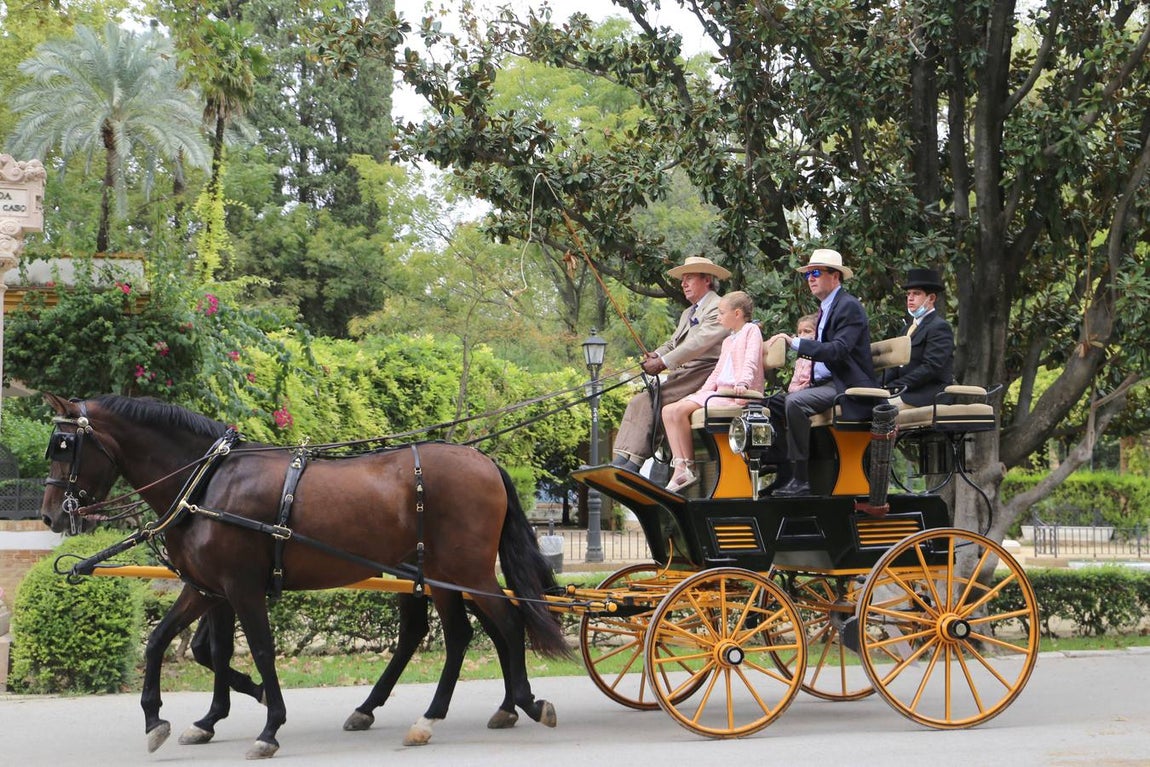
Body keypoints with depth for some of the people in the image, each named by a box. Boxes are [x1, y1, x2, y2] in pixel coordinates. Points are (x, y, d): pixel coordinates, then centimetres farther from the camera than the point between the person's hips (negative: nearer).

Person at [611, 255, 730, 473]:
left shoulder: (718, 308, -5)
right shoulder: (688, 314, 28)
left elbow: (699, 343, -18)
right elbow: (672, 344, 22)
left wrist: (663, 362, -22)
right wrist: (655, 355, -2)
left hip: (701, 376, -9)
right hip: (681, 377, 9)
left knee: (650, 402, -23)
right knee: (638, 402, -11)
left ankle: (634, 462, -24)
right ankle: (621, 460, -23)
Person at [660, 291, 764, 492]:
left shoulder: (751, 330, 1)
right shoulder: (728, 341, 29)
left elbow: (750, 362, -15)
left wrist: (743, 383, -33)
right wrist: (703, 390, 8)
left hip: (736, 395, -10)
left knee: (680, 410, -25)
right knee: (668, 411, -7)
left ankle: (689, 467, -16)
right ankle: (679, 467, -18)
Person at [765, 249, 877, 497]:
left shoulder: (849, 307, -11)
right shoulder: (826, 308, 20)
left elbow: (838, 350, -24)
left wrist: (795, 343, -27)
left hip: (846, 386, -10)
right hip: (826, 382, 10)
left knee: (795, 402, -29)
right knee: (776, 403, -1)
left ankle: (800, 479, -27)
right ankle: (783, 472, 2)